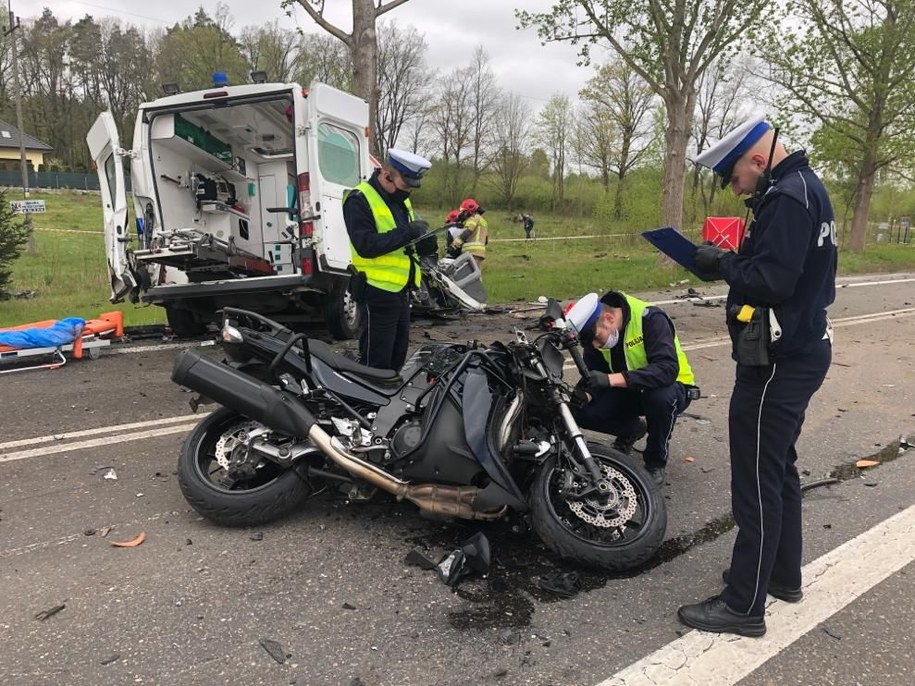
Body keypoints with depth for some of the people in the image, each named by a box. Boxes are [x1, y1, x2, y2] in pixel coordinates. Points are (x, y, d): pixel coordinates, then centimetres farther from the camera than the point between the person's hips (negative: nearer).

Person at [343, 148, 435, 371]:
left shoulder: (401, 200, 14)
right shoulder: (359, 200, -13)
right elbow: (365, 245, -24)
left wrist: (424, 241, 0)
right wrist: (407, 232, -25)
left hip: (401, 292, 9)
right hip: (378, 292, -9)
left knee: (397, 357, 17)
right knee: (376, 362, -4)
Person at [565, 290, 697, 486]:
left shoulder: (649, 318, -27)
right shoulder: (595, 329, -9)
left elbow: (668, 369, -39)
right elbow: (592, 375, -2)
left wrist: (612, 379, -47)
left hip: (671, 386, -5)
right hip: (628, 390, 5)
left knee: (661, 397, -40)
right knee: (583, 413, -18)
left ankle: (656, 462, -12)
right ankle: (631, 430, 14)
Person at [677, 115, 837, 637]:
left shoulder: (788, 197, -18)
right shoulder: (803, 186, 14)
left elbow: (771, 281, -27)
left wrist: (722, 265, -12)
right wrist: (732, 260, 5)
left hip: (777, 362, -11)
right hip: (798, 351, 11)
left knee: (758, 481, -3)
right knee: (780, 468, 20)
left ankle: (744, 605, 8)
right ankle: (784, 575, 35)